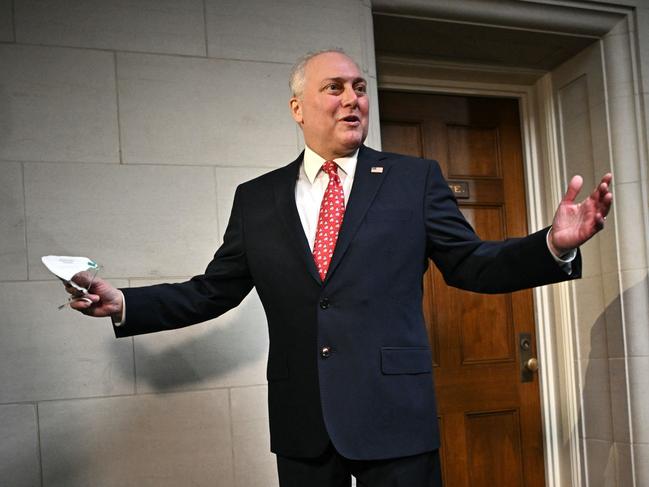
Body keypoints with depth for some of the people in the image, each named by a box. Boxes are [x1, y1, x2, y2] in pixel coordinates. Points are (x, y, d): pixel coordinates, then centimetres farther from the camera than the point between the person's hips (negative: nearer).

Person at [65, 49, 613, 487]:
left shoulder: (415, 179, 4)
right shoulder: (256, 199, 8)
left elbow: (469, 264, 4)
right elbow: (214, 290, 11)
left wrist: (554, 245, -13)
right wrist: (123, 303, 0)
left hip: (395, 416, -1)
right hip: (301, 423, 2)